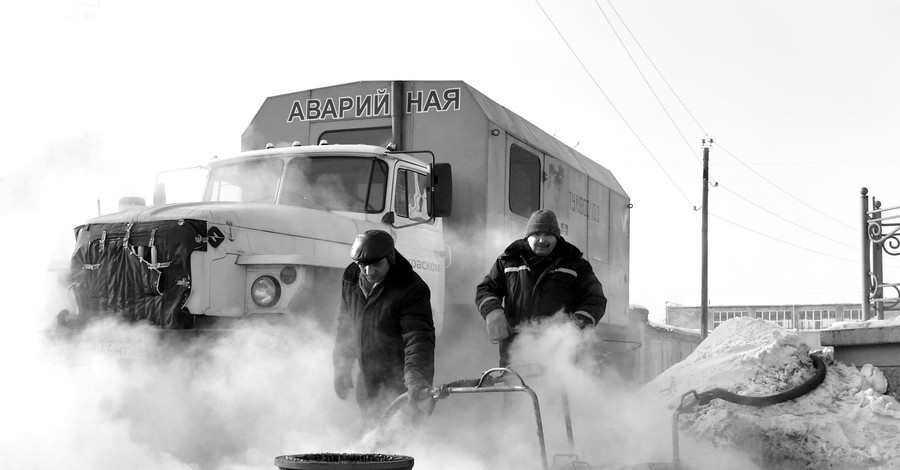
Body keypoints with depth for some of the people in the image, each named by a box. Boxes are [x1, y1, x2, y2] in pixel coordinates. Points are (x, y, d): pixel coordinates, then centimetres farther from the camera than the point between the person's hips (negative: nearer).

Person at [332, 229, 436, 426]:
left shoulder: (411, 290, -19)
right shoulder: (351, 282, 1)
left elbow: (419, 338, -28)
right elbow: (345, 328, 15)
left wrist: (416, 378, -43)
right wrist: (341, 371, 15)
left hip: (398, 387, -6)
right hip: (367, 384, 6)